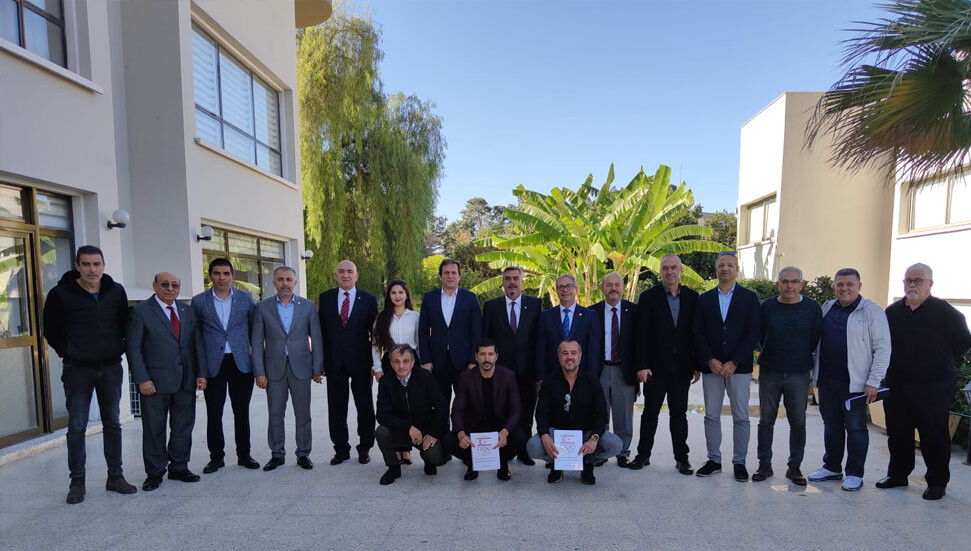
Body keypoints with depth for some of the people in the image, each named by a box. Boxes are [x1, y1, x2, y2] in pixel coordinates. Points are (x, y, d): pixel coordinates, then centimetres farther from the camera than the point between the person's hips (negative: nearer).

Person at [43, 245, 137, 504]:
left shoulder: (116, 291, 0)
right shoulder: (62, 294, -8)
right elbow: (51, 331, 1)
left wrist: (118, 351, 5)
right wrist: (69, 354, -1)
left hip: (111, 368, 3)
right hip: (78, 370, -2)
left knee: (113, 423, 10)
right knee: (77, 427, 5)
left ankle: (115, 476, 20)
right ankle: (77, 482, 18)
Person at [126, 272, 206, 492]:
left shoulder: (188, 311, 10)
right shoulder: (140, 311, -3)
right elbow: (133, 348, -6)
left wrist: (200, 374, 3)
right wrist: (142, 379, -13)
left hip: (186, 381, 4)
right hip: (155, 382, -4)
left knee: (183, 427, 11)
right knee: (154, 429, 7)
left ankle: (179, 467, 26)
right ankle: (155, 473, 22)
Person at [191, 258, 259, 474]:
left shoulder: (246, 298, 3)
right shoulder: (199, 301, 2)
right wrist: (199, 365, 2)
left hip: (241, 363, 0)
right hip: (213, 365, 0)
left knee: (242, 412, 8)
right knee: (213, 414, 7)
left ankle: (244, 455, 21)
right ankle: (216, 457, 22)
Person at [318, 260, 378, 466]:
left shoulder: (368, 299, 0)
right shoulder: (325, 298, 5)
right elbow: (321, 331, 6)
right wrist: (321, 360, 1)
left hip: (361, 361, -1)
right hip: (334, 362, 2)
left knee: (365, 407, 8)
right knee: (336, 409, 9)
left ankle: (364, 448, 23)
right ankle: (341, 449, 24)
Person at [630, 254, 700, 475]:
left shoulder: (692, 297, 5)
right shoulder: (648, 297, -3)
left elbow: (696, 332, 6)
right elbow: (641, 334, -6)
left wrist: (697, 365, 3)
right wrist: (642, 365, -11)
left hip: (682, 367, 2)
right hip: (655, 366, -2)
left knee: (679, 413, 11)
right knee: (650, 412, 8)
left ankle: (681, 457, 22)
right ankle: (643, 455, 20)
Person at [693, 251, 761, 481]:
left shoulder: (749, 298, 3)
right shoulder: (704, 299, 8)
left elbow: (753, 334, -4)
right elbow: (698, 333, 4)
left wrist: (734, 363, -11)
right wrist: (710, 361, -9)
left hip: (739, 367, -2)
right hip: (711, 367, 2)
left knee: (741, 417, 5)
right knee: (711, 416, 7)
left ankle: (739, 462, 18)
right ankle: (714, 460, 18)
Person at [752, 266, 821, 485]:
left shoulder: (812, 307, -1)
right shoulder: (767, 306, 1)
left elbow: (815, 339, 5)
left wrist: (801, 358, 7)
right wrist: (773, 354, 8)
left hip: (799, 374, 0)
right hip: (769, 372, 1)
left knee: (798, 422, 7)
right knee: (766, 420, 6)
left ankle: (794, 467, 21)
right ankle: (765, 464, 18)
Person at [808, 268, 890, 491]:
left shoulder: (872, 311, -6)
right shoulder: (827, 308, 10)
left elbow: (883, 347, -9)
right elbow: (816, 341, 16)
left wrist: (873, 381, -13)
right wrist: (815, 373, 11)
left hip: (854, 382, -5)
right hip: (826, 380, 5)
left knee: (855, 428, 5)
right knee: (831, 425, 14)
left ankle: (855, 474, 18)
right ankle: (831, 467, 27)